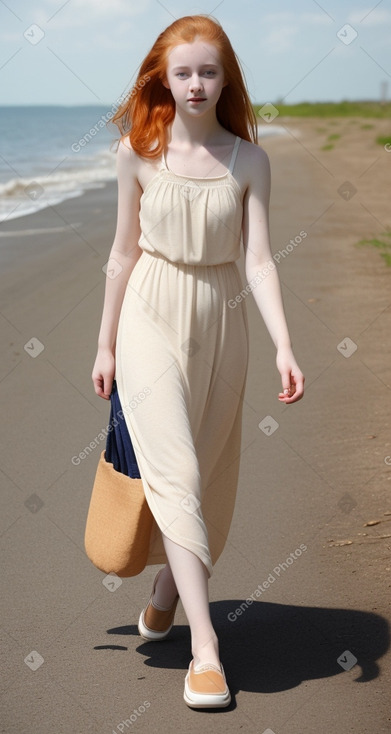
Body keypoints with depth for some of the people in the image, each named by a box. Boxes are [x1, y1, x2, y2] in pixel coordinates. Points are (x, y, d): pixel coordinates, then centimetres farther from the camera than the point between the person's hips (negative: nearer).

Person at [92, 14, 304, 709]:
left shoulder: (249, 161, -2)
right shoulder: (138, 152, -2)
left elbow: (259, 260, -6)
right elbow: (124, 252, 5)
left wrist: (284, 346, -18)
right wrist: (106, 344, 8)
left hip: (221, 320, 2)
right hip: (152, 318, -2)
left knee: (205, 473, 11)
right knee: (175, 473, -12)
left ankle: (164, 596, 36)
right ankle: (204, 646, -13)